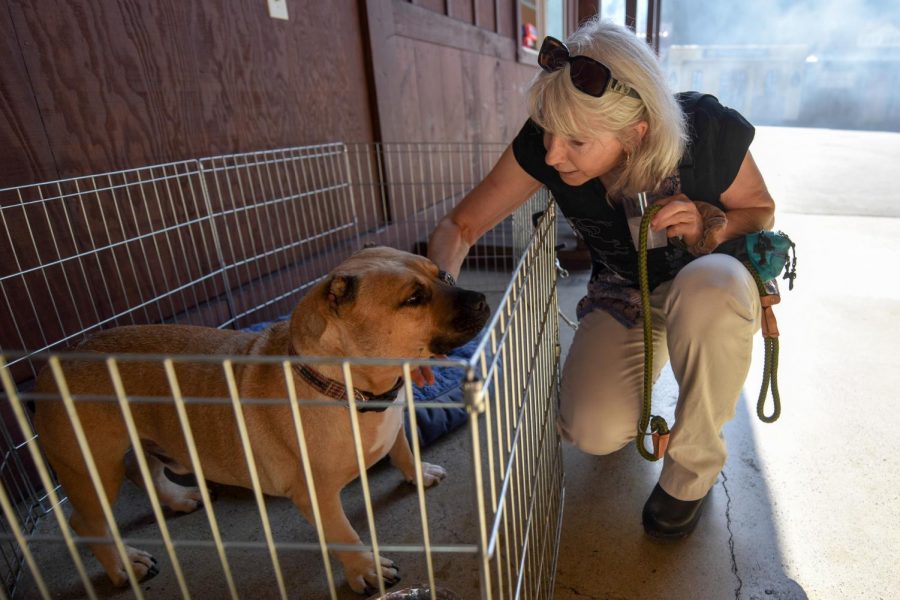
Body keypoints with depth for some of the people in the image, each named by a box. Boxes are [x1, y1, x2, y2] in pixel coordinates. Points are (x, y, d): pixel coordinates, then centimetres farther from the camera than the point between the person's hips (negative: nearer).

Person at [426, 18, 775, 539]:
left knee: (708, 286, -40)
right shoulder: (544, 145, -23)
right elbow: (462, 224, -17)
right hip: (622, 296, 1)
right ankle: (640, 370, 16)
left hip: (708, 287, 0)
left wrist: (710, 225, -30)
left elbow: (763, 211, -7)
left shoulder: (709, 132, -27)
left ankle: (694, 468, -13)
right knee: (593, 431, -23)